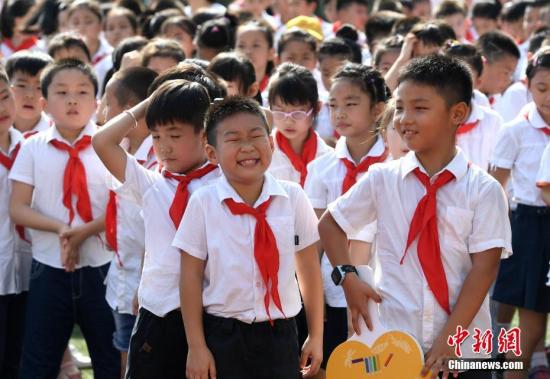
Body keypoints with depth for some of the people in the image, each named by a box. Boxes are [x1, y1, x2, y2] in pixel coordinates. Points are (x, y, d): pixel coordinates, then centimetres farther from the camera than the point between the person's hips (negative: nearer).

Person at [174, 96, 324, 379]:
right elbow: (191, 276, -4)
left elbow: (309, 269, 6)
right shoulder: (203, 204, -6)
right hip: (222, 336, -1)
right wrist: (196, 347, -5)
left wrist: (316, 335, 8)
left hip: (280, 335, 2)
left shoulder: (293, 198, -2)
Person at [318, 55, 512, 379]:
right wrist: (347, 277, -1)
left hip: (463, 350, -2)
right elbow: (330, 223, 14)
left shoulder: (484, 190, -5)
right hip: (391, 340, 2)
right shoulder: (382, 179, 2)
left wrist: (450, 337, -16)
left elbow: (484, 267, -9)